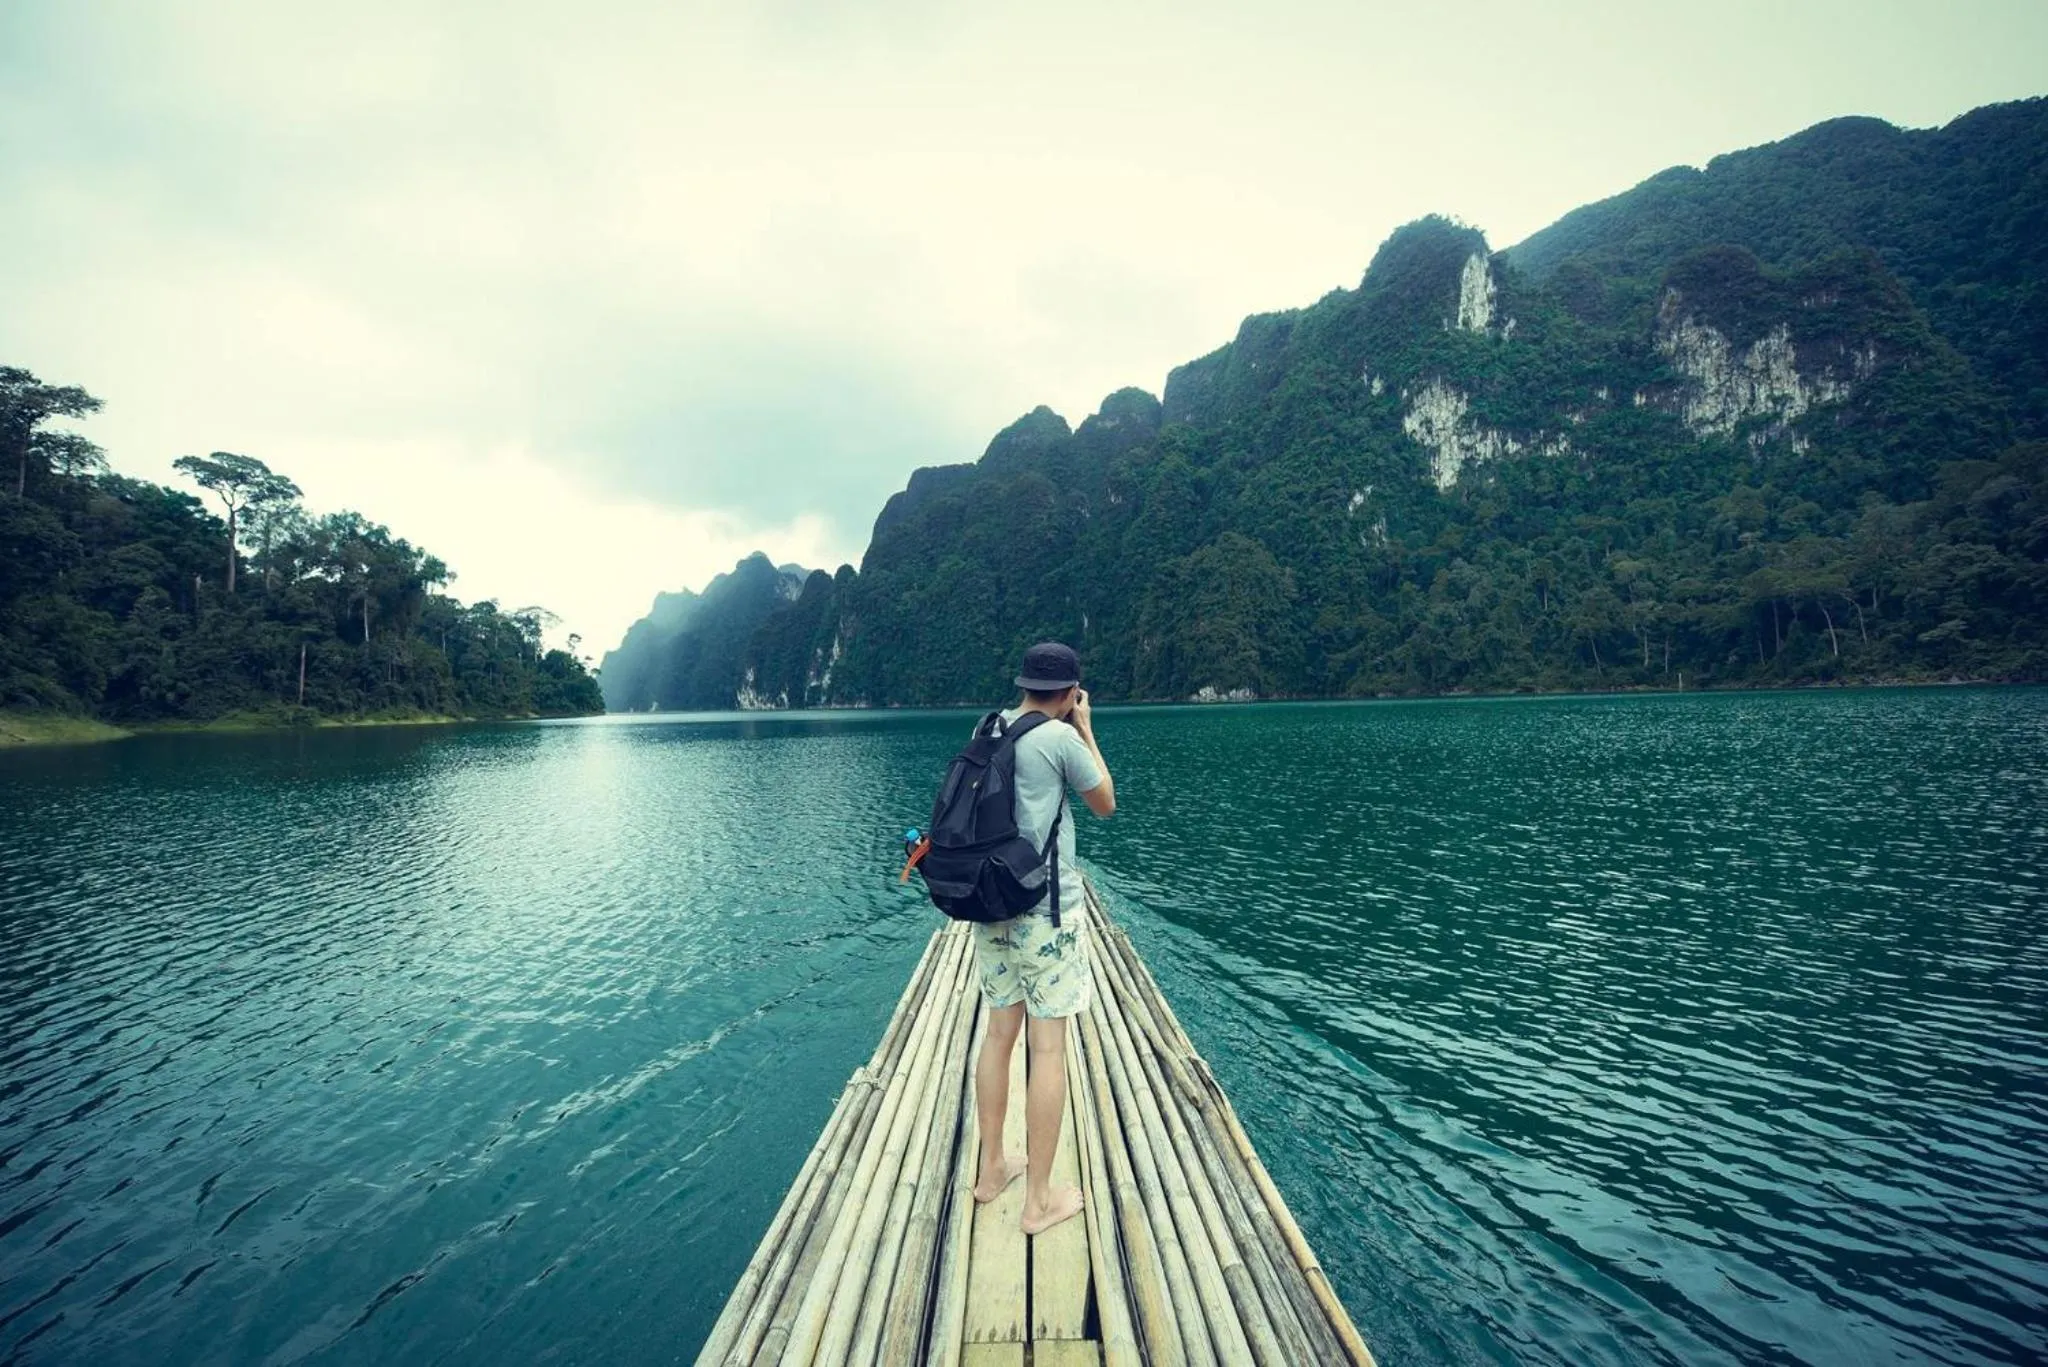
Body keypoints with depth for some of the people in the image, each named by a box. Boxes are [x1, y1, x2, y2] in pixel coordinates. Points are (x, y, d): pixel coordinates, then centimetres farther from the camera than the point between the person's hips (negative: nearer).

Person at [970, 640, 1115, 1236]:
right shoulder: (1061, 737, -14)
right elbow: (1106, 804, 1)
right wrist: (1086, 729, 5)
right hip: (1048, 912, -7)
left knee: (1000, 1034, 17)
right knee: (1048, 1047, 4)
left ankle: (991, 1169, 31)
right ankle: (1040, 1199, 15)